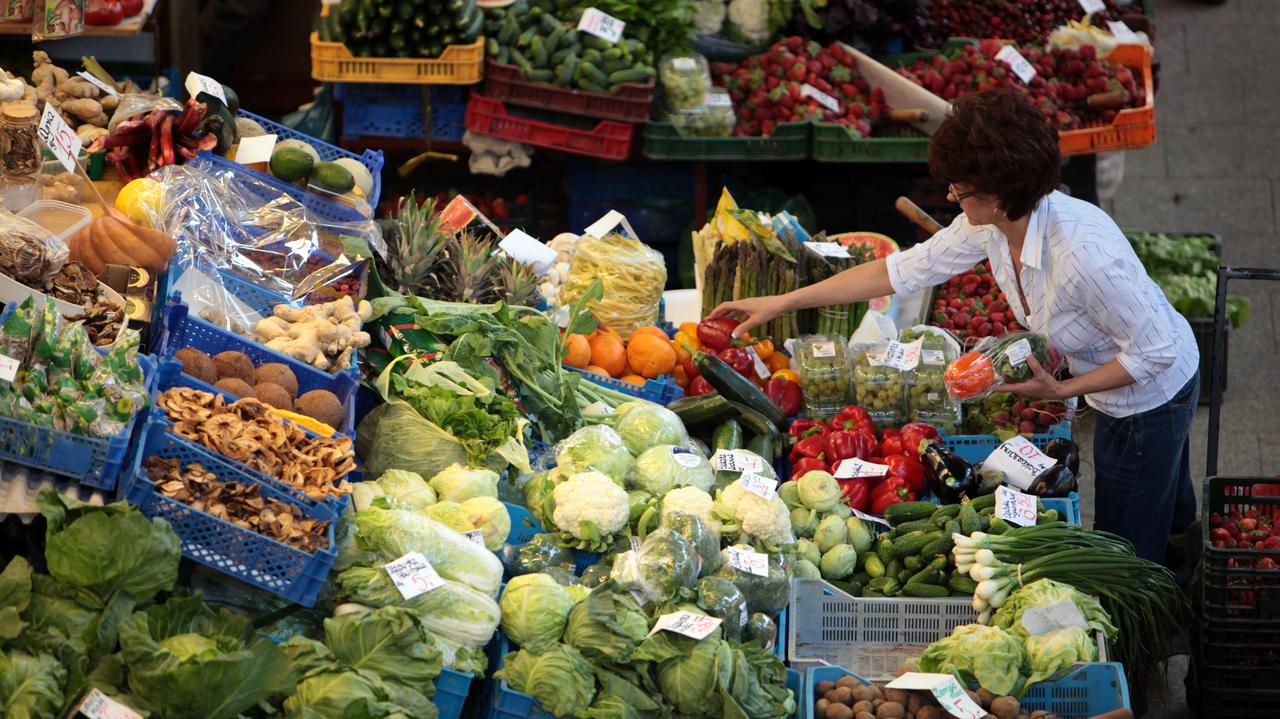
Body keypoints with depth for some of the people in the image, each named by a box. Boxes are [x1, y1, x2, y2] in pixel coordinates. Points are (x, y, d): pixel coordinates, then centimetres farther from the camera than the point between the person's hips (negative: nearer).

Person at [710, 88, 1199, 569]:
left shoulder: (1083, 255, -41)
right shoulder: (990, 225, -16)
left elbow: (1156, 351, -31)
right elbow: (903, 270, -5)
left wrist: (1061, 390, -27)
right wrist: (781, 303, -4)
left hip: (1149, 399, -8)